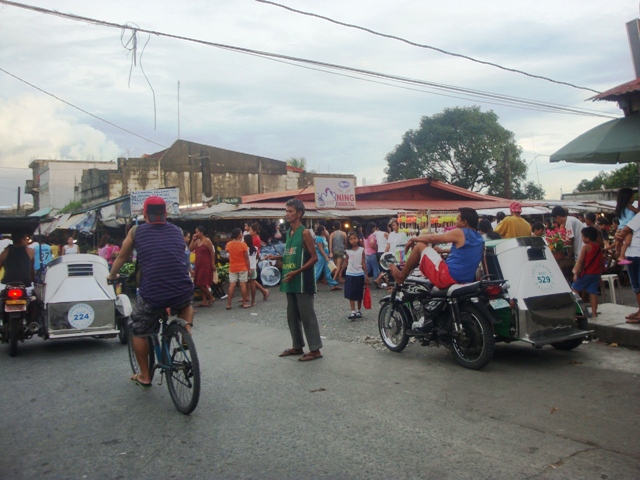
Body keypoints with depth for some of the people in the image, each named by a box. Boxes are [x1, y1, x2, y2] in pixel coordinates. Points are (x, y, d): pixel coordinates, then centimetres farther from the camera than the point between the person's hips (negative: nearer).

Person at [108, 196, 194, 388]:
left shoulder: (136, 232, 9)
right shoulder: (177, 231, 14)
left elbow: (121, 259, 22)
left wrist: (112, 275, 42)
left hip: (152, 295, -2)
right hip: (182, 292, 2)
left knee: (139, 331, 25)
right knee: (186, 302, 39)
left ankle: (144, 376, 31)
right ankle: (186, 328, 15)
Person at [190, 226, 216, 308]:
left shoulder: (207, 241, -10)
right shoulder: (197, 241, 11)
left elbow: (212, 253, -11)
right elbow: (190, 249, 5)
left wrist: (213, 264, -14)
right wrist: (193, 240, -1)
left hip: (206, 265, -8)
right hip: (198, 265, 8)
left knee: (202, 283, -10)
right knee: (199, 284, 8)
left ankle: (211, 298, 5)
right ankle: (204, 301, 13)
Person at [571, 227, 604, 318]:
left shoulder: (586, 247, -10)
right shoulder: (599, 247, 11)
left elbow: (580, 261, -13)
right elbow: (602, 262, 16)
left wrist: (576, 273, -12)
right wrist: (600, 273, 24)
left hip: (586, 273, -7)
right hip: (596, 273, 7)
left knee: (575, 288, 5)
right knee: (593, 292, 7)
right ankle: (594, 313, 7)